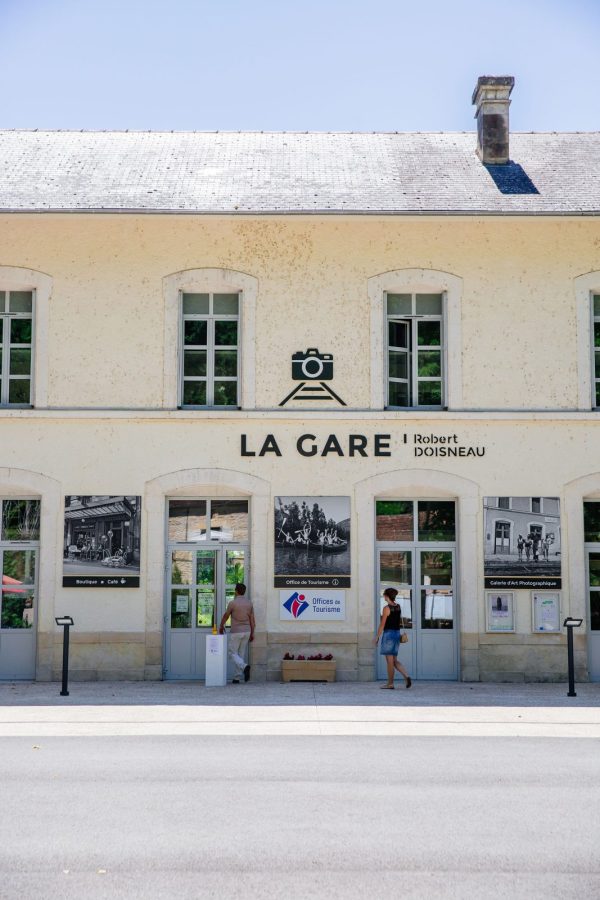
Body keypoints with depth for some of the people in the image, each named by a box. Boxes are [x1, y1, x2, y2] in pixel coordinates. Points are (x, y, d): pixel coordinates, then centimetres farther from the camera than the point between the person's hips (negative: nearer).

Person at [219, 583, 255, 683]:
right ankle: (236, 677, 10)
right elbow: (252, 620, 5)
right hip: (246, 632, 5)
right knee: (241, 654, 11)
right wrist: (252, 633, 13)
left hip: (235, 632, -5)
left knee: (232, 653, 2)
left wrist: (221, 626, 19)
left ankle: (244, 667, -24)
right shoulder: (249, 603, 4)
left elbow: (225, 616, 1)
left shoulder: (233, 603, -11)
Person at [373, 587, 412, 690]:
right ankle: (406, 676, -3)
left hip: (388, 634, -7)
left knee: (390, 661, -1)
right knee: (394, 660, 14)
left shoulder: (386, 608, -13)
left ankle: (390, 684, 4)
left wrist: (377, 637, -7)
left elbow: (382, 625, -12)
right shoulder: (398, 607, 7)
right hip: (397, 633, 7)